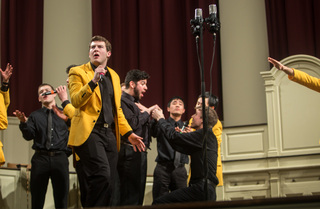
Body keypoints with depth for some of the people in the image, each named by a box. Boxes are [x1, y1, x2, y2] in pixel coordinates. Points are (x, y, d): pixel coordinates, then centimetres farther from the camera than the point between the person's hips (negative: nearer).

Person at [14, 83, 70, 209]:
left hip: (60, 157, -1)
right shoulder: (35, 116, 14)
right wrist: (24, 122, -16)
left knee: (61, 199, 2)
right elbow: (28, 136, 2)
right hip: (40, 158, 1)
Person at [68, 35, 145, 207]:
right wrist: (93, 81, -21)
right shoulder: (78, 72, 4)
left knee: (109, 183, 1)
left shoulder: (114, 76, 21)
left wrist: (129, 133, 17)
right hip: (89, 131, -6)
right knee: (102, 174, -24)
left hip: (110, 133, 6)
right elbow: (76, 101, -10)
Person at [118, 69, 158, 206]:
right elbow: (132, 123, -21)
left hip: (140, 153, 10)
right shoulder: (122, 100, -9)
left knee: (138, 194, 11)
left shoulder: (135, 102, 22)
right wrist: (146, 112, -5)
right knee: (130, 196, -11)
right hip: (130, 152, -10)